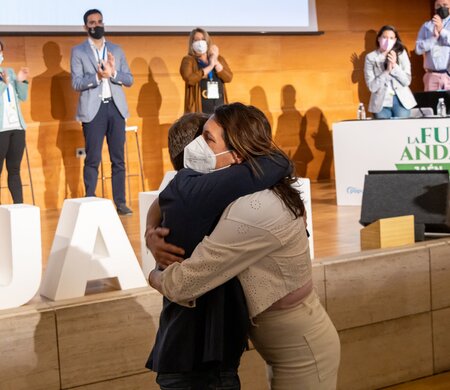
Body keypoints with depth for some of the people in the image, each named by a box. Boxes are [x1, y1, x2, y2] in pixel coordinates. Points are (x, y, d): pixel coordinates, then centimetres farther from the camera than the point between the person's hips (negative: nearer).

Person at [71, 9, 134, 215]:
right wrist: (97, 76, -20)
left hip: (116, 108, 3)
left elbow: (129, 79, 8)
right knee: (93, 159, -3)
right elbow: (76, 83, -5)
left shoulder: (116, 50, 14)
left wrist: (113, 73, -10)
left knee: (118, 158, 4)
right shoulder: (78, 51, 4)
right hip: (93, 110, -3)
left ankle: (120, 202, 8)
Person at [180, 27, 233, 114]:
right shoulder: (188, 60, 2)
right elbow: (189, 79, -17)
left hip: (219, 107, 4)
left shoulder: (219, 59, 16)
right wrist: (210, 67, -12)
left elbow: (229, 77, 3)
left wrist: (216, 62, -9)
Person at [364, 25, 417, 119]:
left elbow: (407, 81, -2)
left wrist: (395, 66, -14)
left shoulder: (401, 53, 2)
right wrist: (387, 71, -17)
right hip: (381, 103, -1)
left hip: (401, 100, 1)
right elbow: (372, 86, -7)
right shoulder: (370, 57, -1)